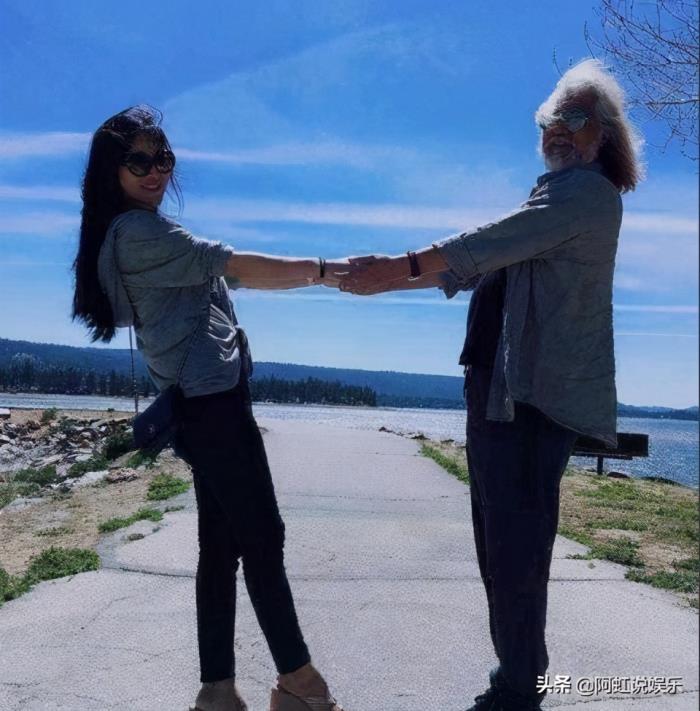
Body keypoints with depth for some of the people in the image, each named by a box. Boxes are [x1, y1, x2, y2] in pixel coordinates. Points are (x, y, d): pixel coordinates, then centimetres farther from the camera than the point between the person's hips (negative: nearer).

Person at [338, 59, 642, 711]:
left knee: (515, 546, -8)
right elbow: (472, 265, 25)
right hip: (500, 388, 10)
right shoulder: (554, 198, 26)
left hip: (534, 393, -10)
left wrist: (405, 264, -18)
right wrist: (386, 281, 17)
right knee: (499, 543, 14)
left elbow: (493, 241, -18)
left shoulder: (588, 193, -4)